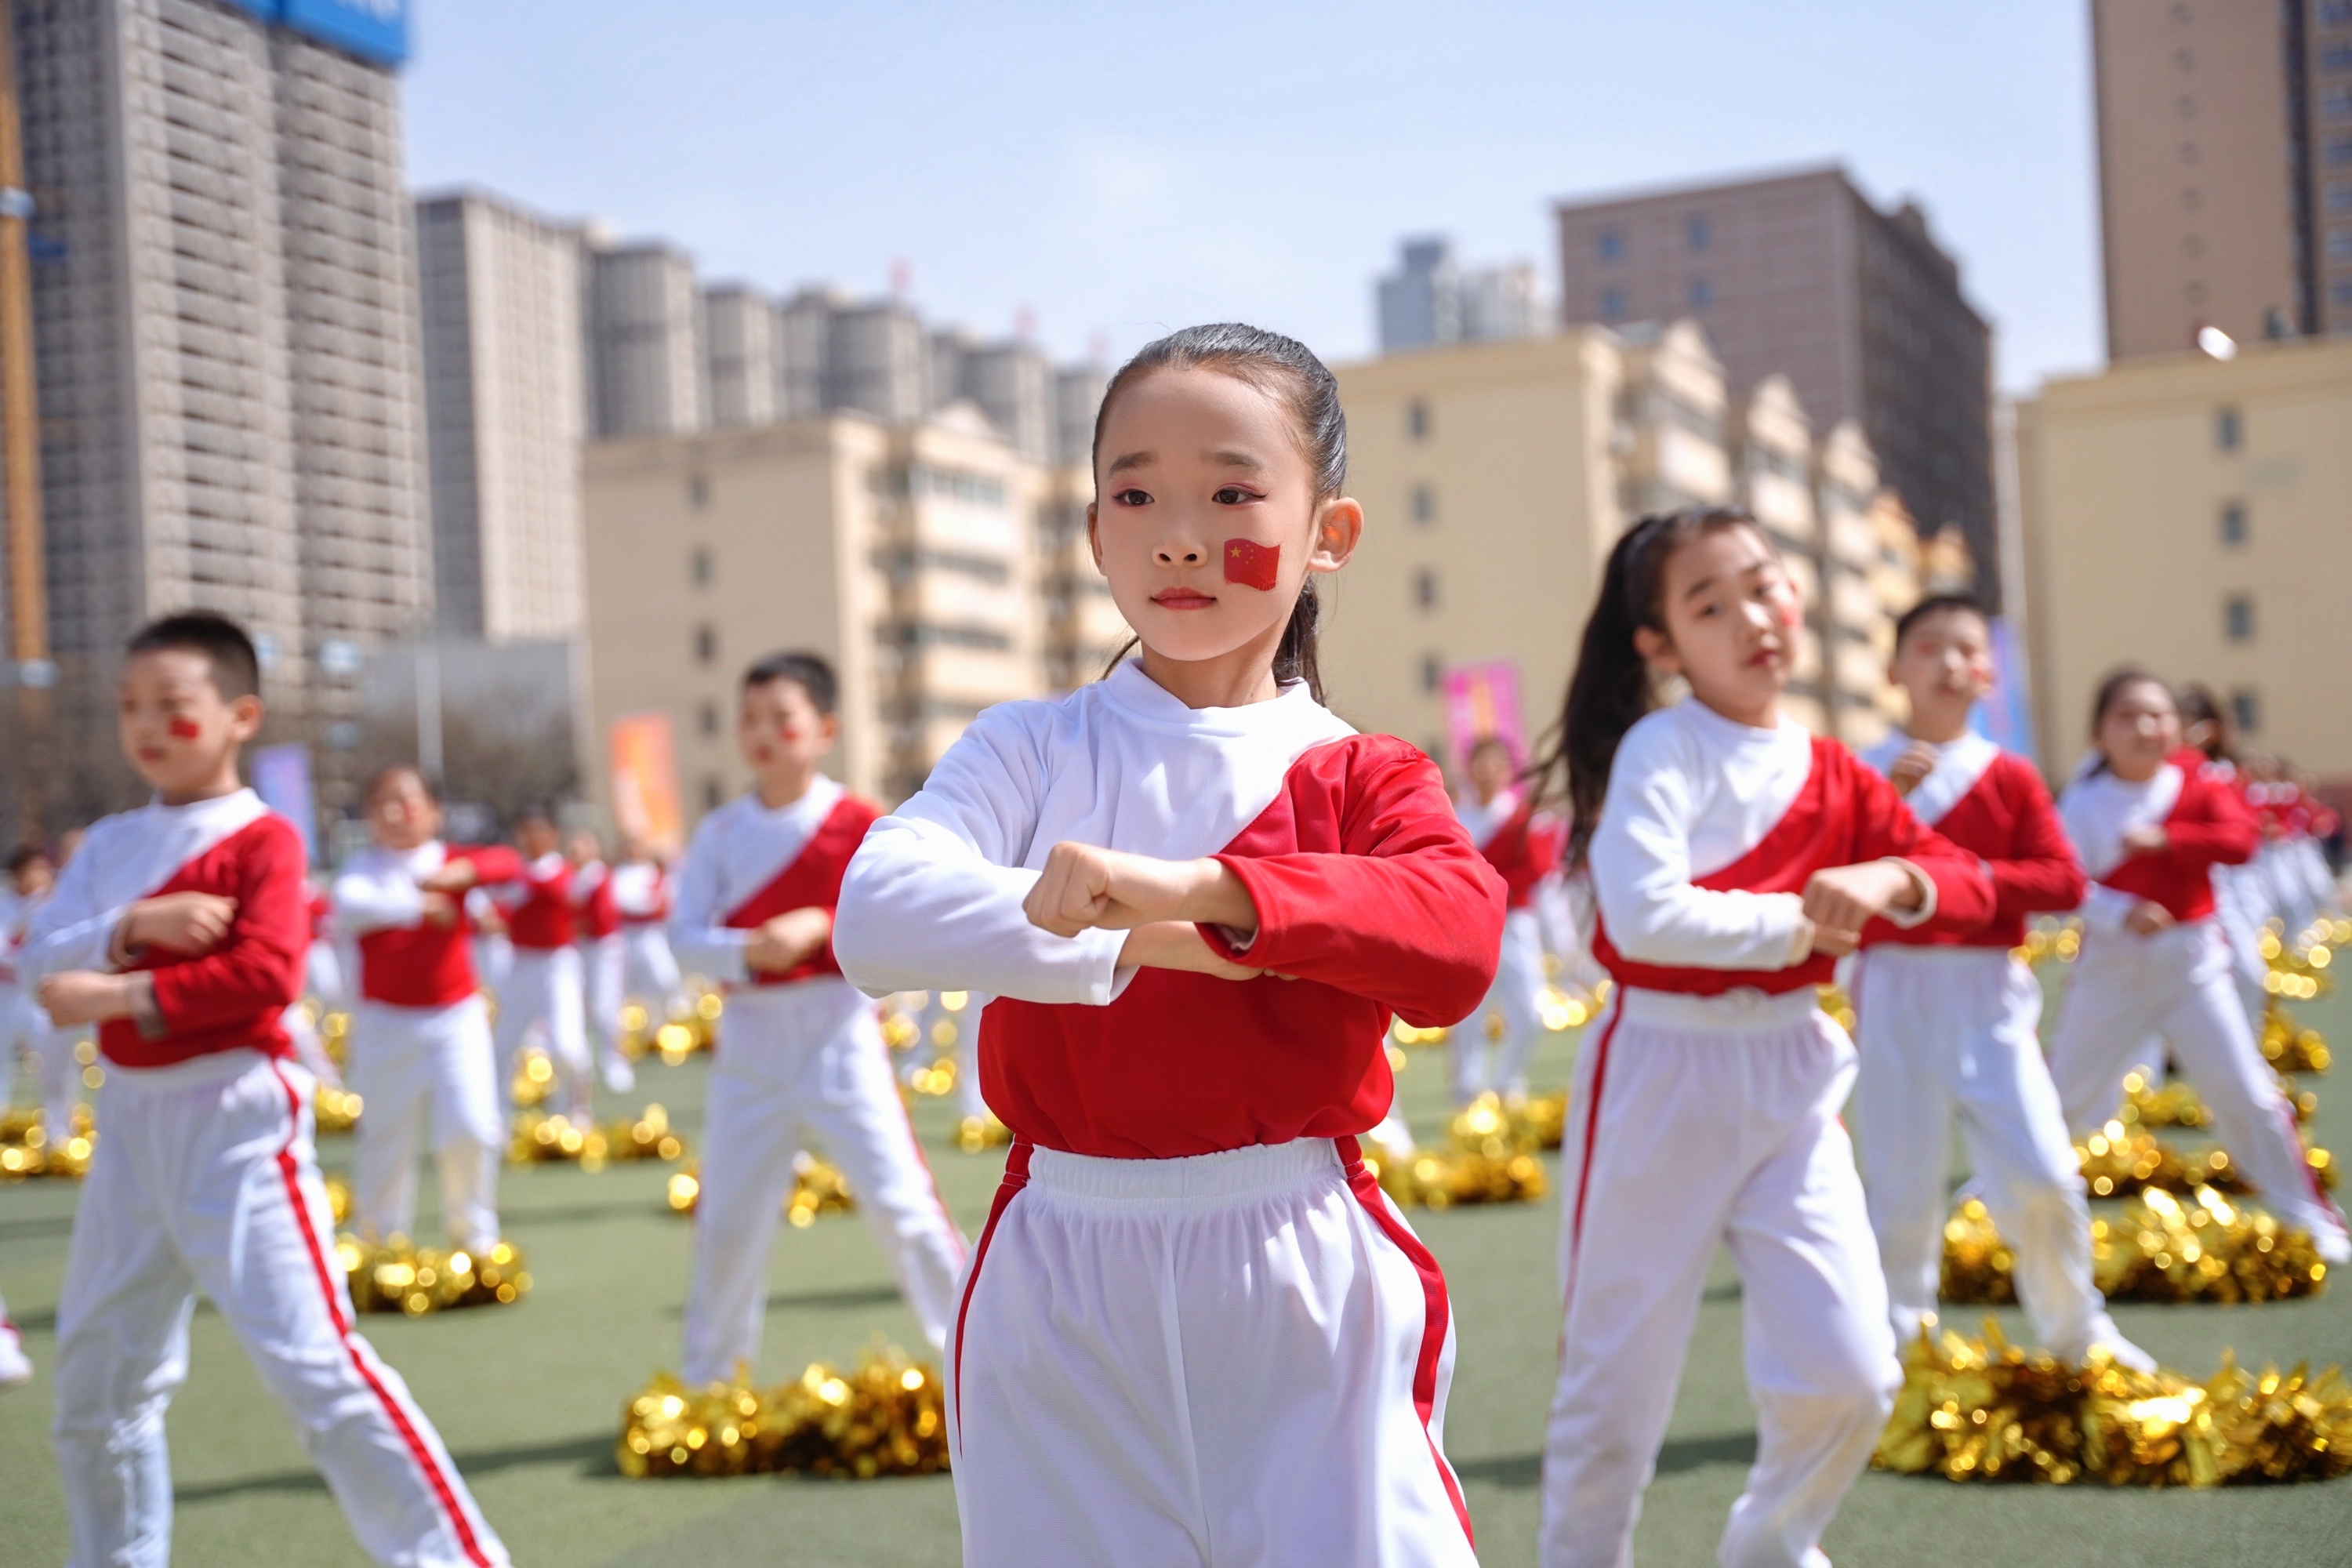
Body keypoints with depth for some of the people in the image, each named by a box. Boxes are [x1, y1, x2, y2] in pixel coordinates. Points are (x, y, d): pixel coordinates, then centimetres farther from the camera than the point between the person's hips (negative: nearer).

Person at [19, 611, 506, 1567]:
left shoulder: (262, 840, -7)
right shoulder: (109, 845, 12)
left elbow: (266, 974, -21)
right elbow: (43, 964, 1)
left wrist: (124, 994, -19)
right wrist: (133, 927, -16)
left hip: (233, 1120, -7)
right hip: (131, 1124, 7)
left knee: (312, 1361, -13)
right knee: (95, 1380, 15)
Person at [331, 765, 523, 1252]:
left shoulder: (452, 861, 1)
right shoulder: (364, 869, -3)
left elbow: (508, 862, -15)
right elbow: (348, 905, -25)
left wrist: (461, 874, -33)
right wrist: (414, 904, -34)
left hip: (457, 1016, 1)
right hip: (385, 1021, 0)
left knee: (472, 1127, -9)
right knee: (385, 1138, 7)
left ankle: (471, 1227, 13)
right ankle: (381, 1237, 24)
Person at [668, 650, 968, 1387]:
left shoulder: (856, 823, -4)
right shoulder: (721, 832, 3)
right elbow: (685, 933, -3)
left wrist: (821, 926, -20)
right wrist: (747, 949, -21)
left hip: (839, 1030, -3)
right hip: (749, 1038, 3)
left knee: (899, 1200, -5)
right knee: (726, 1219, 8)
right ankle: (707, 1378, 25)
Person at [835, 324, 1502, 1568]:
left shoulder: (1359, 777, 1)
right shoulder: (1031, 749, 2)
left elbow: (1460, 940, -21)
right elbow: (876, 916, -16)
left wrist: (1201, 888, -31)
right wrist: (1153, 938, -22)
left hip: (1303, 1288, 0)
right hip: (1060, 1292, 1)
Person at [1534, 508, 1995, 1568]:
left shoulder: (1832, 776, 7)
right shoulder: (1663, 747, -11)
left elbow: (1967, 885, 8)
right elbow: (1647, 916, -23)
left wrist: (1886, 879, -13)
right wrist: (1797, 923, -13)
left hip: (1791, 1079, 5)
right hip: (1660, 1079, -5)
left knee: (1849, 1373, 2)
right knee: (1619, 1379, 5)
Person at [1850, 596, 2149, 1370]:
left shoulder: (2010, 777, 4)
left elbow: (2065, 880, -1)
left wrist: (1979, 877, -16)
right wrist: (1887, 802, -19)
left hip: (1990, 993, 1)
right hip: (1896, 991, -1)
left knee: (2041, 1174, -3)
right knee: (1900, 1182, 3)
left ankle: (2076, 1330, 19)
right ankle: (1898, 1339, 19)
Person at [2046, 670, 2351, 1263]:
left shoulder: (2196, 781, -3)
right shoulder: (2084, 802, -9)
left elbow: (2241, 838, -17)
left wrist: (2164, 839, -23)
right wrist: (2121, 913, -30)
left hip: (2191, 956, 1)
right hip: (2112, 962, -1)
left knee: (2245, 1090, 2)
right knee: (2067, 1092, 8)